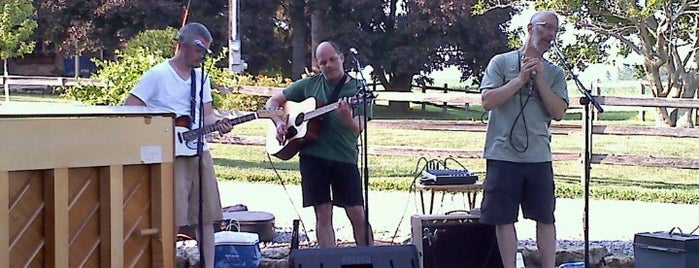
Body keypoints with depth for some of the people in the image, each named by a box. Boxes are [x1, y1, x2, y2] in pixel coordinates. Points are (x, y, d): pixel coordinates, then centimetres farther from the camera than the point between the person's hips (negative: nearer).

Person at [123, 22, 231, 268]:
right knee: (172, 218, -10)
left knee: (206, 216, 5)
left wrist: (218, 124, -5)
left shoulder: (201, 77, 15)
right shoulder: (157, 75, -5)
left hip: (199, 151, 6)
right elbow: (129, 110, -7)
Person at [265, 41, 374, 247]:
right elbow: (273, 101, 16)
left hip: (344, 158, -1)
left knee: (358, 215, -3)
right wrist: (279, 123, -3)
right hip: (312, 156, 1)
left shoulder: (357, 89, 2)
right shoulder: (309, 84, 8)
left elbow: (358, 129, -10)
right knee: (323, 214, 3)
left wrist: (346, 118, -32)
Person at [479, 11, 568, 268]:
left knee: (546, 218, 5)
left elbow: (558, 112, -1)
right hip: (503, 154, -2)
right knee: (504, 218, 3)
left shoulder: (555, 73, 10)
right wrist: (521, 79, -10)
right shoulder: (501, 62, 3)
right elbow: (488, 101, -7)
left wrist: (539, 80, -8)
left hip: (539, 157, 2)